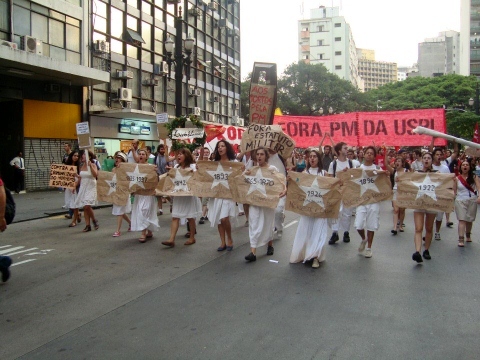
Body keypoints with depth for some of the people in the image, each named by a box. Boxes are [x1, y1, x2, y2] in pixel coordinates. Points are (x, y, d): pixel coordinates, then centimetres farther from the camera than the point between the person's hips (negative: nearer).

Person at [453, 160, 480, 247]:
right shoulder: (457, 178, 3)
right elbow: (454, 191, 8)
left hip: (472, 200, 1)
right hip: (460, 200, -1)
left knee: (469, 220, 12)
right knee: (462, 220, -10)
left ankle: (468, 235, 35)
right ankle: (461, 239, -15)